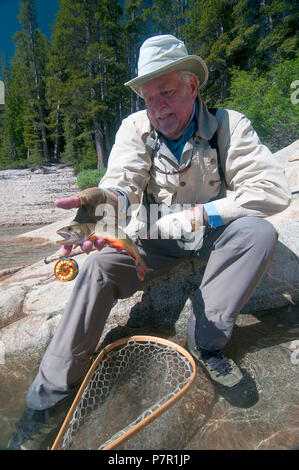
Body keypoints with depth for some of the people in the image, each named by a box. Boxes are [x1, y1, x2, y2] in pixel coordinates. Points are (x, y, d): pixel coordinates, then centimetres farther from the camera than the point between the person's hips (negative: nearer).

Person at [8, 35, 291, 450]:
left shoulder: (228, 125, -9)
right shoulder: (135, 127, -5)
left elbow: (274, 190, -18)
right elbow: (123, 182, -21)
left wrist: (199, 214, -22)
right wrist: (104, 197, -45)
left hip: (210, 233, 0)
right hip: (153, 237, 1)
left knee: (259, 231, -28)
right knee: (99, 266, -23)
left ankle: (207, 339, -14)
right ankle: (50, 399, -9)